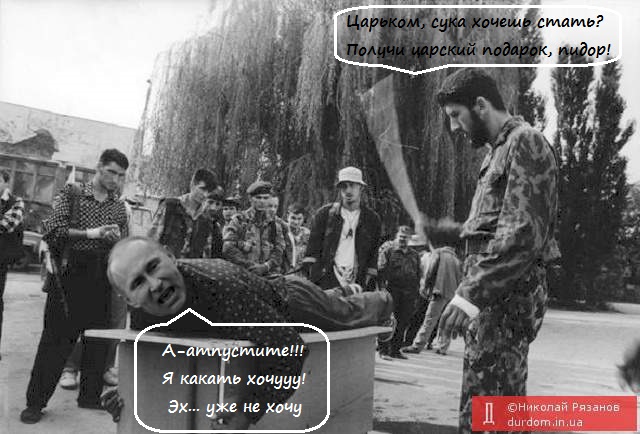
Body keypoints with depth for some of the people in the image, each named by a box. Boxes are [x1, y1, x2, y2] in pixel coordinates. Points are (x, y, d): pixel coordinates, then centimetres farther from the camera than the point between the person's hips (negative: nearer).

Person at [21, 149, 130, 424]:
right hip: (71, 274, -4)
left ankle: (90, 396, 23)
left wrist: (117, 239, -11)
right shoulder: (73, 194, 1)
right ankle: (36, 401, 12)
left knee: (98, 338, 8)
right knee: (56, 338, 1)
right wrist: (89, 233, -19)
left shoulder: (119, 207, 11)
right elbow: (52, 229, -10)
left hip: (101, 278, 4)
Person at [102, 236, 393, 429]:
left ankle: (381, 301, 61)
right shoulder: (141, 316, -29)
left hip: (290, 300, -5)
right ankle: (338, 293, 69)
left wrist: (242, 417, -49)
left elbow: (287, 351, -49)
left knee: (350, 315, 27)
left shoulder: (223, 285, -51)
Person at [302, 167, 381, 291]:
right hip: (326, 282, -1)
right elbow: (312, 250, 7)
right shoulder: (324, 214, 8)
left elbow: (373, 255, 11)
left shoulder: (372, 219, 11)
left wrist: (370, 284, 4)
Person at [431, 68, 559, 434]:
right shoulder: (501, 149, 21)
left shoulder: (525, 143, -10)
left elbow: (523, 235, -21)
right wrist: (454, 229, 18)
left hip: (508, 293, -10)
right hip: (496, 292, 10)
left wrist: (471, 294, -25)